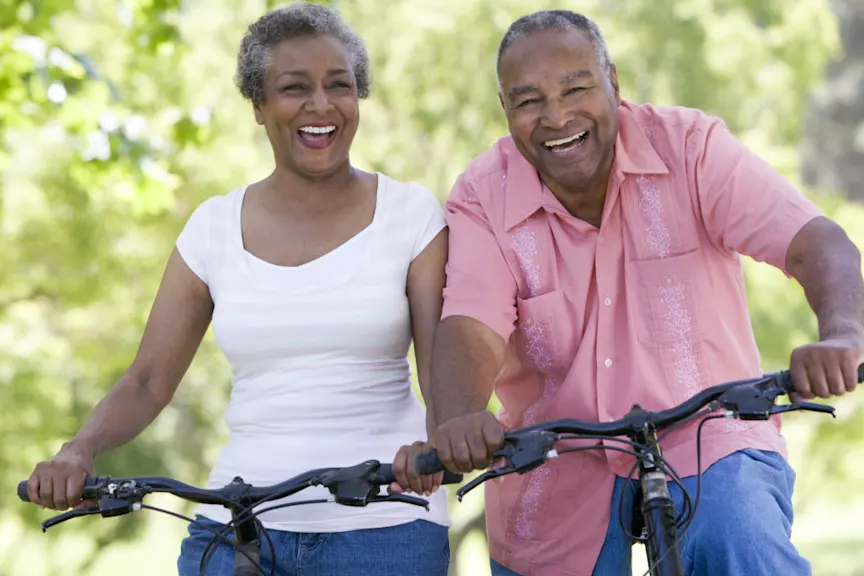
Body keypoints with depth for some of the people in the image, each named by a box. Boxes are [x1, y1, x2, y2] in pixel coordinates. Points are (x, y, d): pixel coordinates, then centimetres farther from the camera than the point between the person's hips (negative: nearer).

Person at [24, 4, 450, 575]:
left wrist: (434, 447, -28)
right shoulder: (214, 227, 7)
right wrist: (78, 452, -12)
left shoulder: (410, 214, 1)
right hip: (238, 523, 2)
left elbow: (443, 371, -6)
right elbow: (148, 382, 8)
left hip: (383, 528, -2)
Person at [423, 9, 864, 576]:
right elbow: (470, 330, -20)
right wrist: (459, 422, -43)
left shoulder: (689, 145, -9)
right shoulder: (481, 201, -6)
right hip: (560, 481, 3)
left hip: (706, 441, -2)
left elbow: (816, 243, -20)